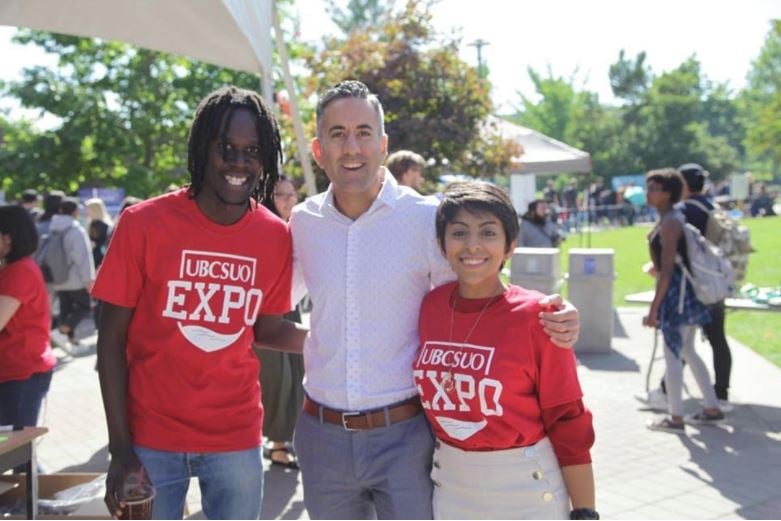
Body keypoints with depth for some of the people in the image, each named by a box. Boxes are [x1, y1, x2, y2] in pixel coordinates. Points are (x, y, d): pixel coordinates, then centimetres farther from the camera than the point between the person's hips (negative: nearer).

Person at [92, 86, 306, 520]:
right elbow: (112, 338, -7)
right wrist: (119, 445, -10)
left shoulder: (277, 236, -4)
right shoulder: (143, 223, -11)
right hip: (150, 437, -2)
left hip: (237, 439, 2)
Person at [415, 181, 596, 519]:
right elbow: (428, 395, 7)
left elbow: (568, 421, -12)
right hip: (450, 486, 4)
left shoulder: (535, 315, -16)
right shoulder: (430, 307, -4)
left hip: (526, 489, -4)